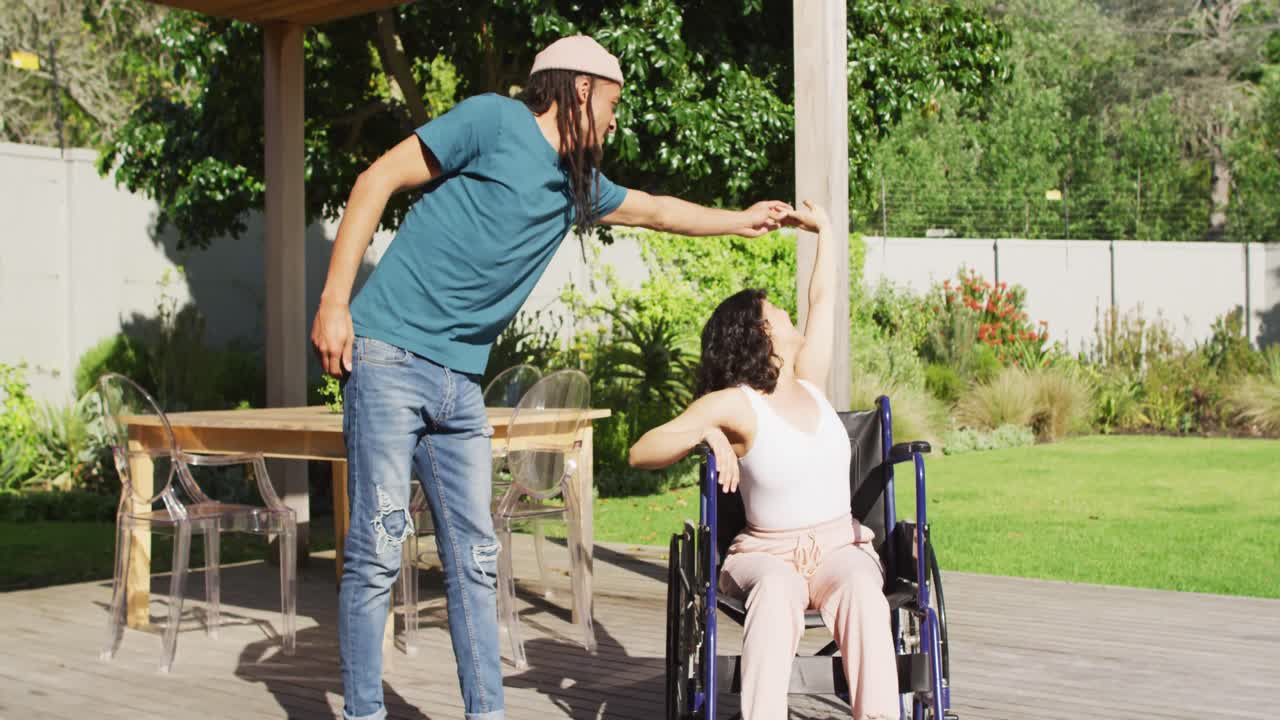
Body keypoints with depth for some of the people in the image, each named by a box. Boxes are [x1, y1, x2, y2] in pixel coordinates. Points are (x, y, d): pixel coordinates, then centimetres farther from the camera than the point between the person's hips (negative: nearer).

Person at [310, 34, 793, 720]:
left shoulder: (577, 185, 17)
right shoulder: (493, 121, -6)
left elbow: (654, 209, 36)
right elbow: (377, 180, -8)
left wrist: (740, 220, 43)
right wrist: (334, 302, -14)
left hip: (460, 380, 8)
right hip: (390, 355, -8)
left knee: (474, 555, 7)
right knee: (379, 545, -8)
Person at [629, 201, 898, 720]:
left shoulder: (809, 381, 12)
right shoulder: (734, 404, -5)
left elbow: (824, 299, 25)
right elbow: (641, 452, -13)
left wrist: (824, 229, 33)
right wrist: (706, 433, -28)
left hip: (841, 546, 4)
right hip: (766, 553, -4)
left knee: (861, 587, -33)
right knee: (777, 590, -40)